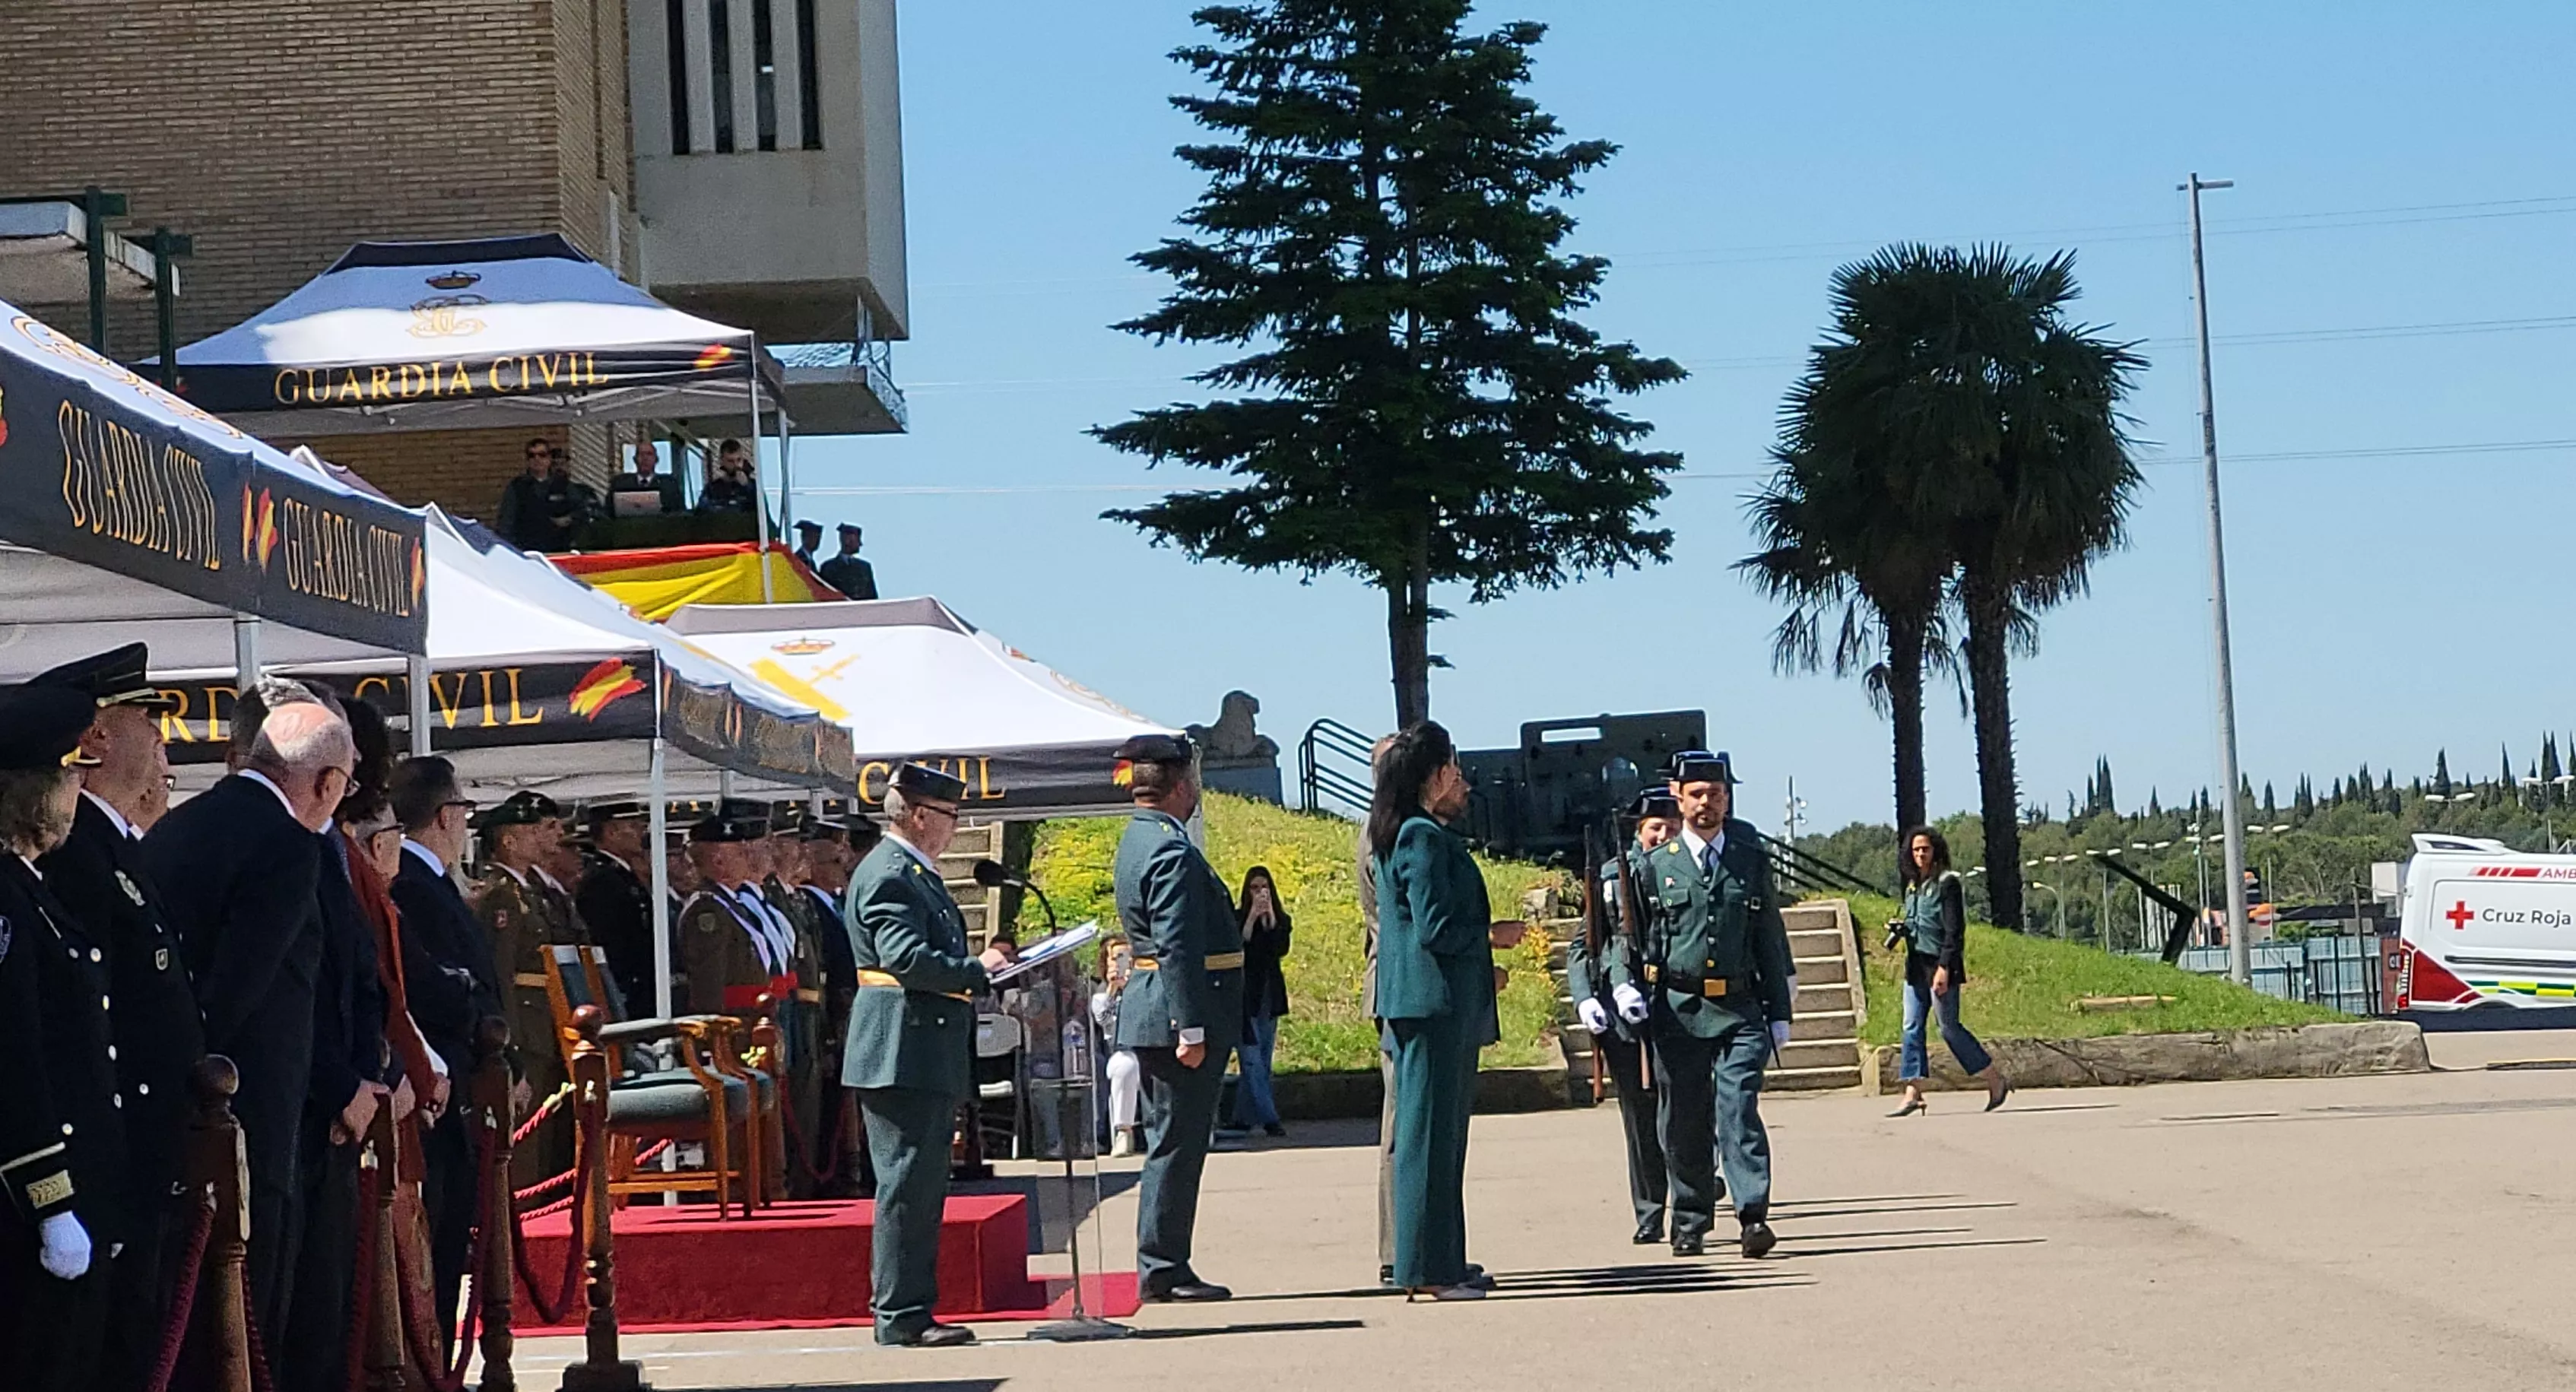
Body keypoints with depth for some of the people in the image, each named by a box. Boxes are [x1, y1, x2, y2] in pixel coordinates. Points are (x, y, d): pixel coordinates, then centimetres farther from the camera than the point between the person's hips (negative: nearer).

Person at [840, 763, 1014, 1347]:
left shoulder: (915, 874, 19)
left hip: (927, 1059, 11)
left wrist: (981, 965, 9)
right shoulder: (889, 875, -14)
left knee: (921, 1189, 13)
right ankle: (901, 1316, -6)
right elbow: (906, 958, -25)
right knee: (907, 1187, -9)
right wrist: (977, 970, -17)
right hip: (903, 1057, -11)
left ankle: (910, 1311, 17)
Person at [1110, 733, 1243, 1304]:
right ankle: (1163, 1270, -1)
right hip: (1179, 1008, -10)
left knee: (1171, 1141, 14)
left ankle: (1162, 1267, 18)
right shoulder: (1173, 851, -17)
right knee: (1176, 1143, -5)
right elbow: (1179, 947, -22)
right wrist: (1190, 1028, -23)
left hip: (1150, 1005, 10)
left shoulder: (1140, 840, 16)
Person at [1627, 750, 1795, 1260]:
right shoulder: (1656, 864, 7)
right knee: (1684, 1122, 4)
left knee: (1739, 1109, -13)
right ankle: (1690, 1224, 15)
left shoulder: (1752, 859, 10)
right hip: (1677, 1011, 0)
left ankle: (1753, 1215, -17)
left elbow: (1771, 939, 12)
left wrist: (1780, 1013, 10)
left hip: (1739, 1008, 0)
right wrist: (1626, 985, -8)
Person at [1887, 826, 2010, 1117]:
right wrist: (1900, 927, 4)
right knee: (1912, 1027, 1)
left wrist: (1944, 968, -21)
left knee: (1949, 1028, -4)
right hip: (1916, 965, 8)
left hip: (1941, 965, -8)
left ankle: (1996, 1081, 9)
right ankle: (1913, 1093, -1)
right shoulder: (1914, 885, 15)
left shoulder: (1947, 883, -9)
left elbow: (1954, 930, -15)